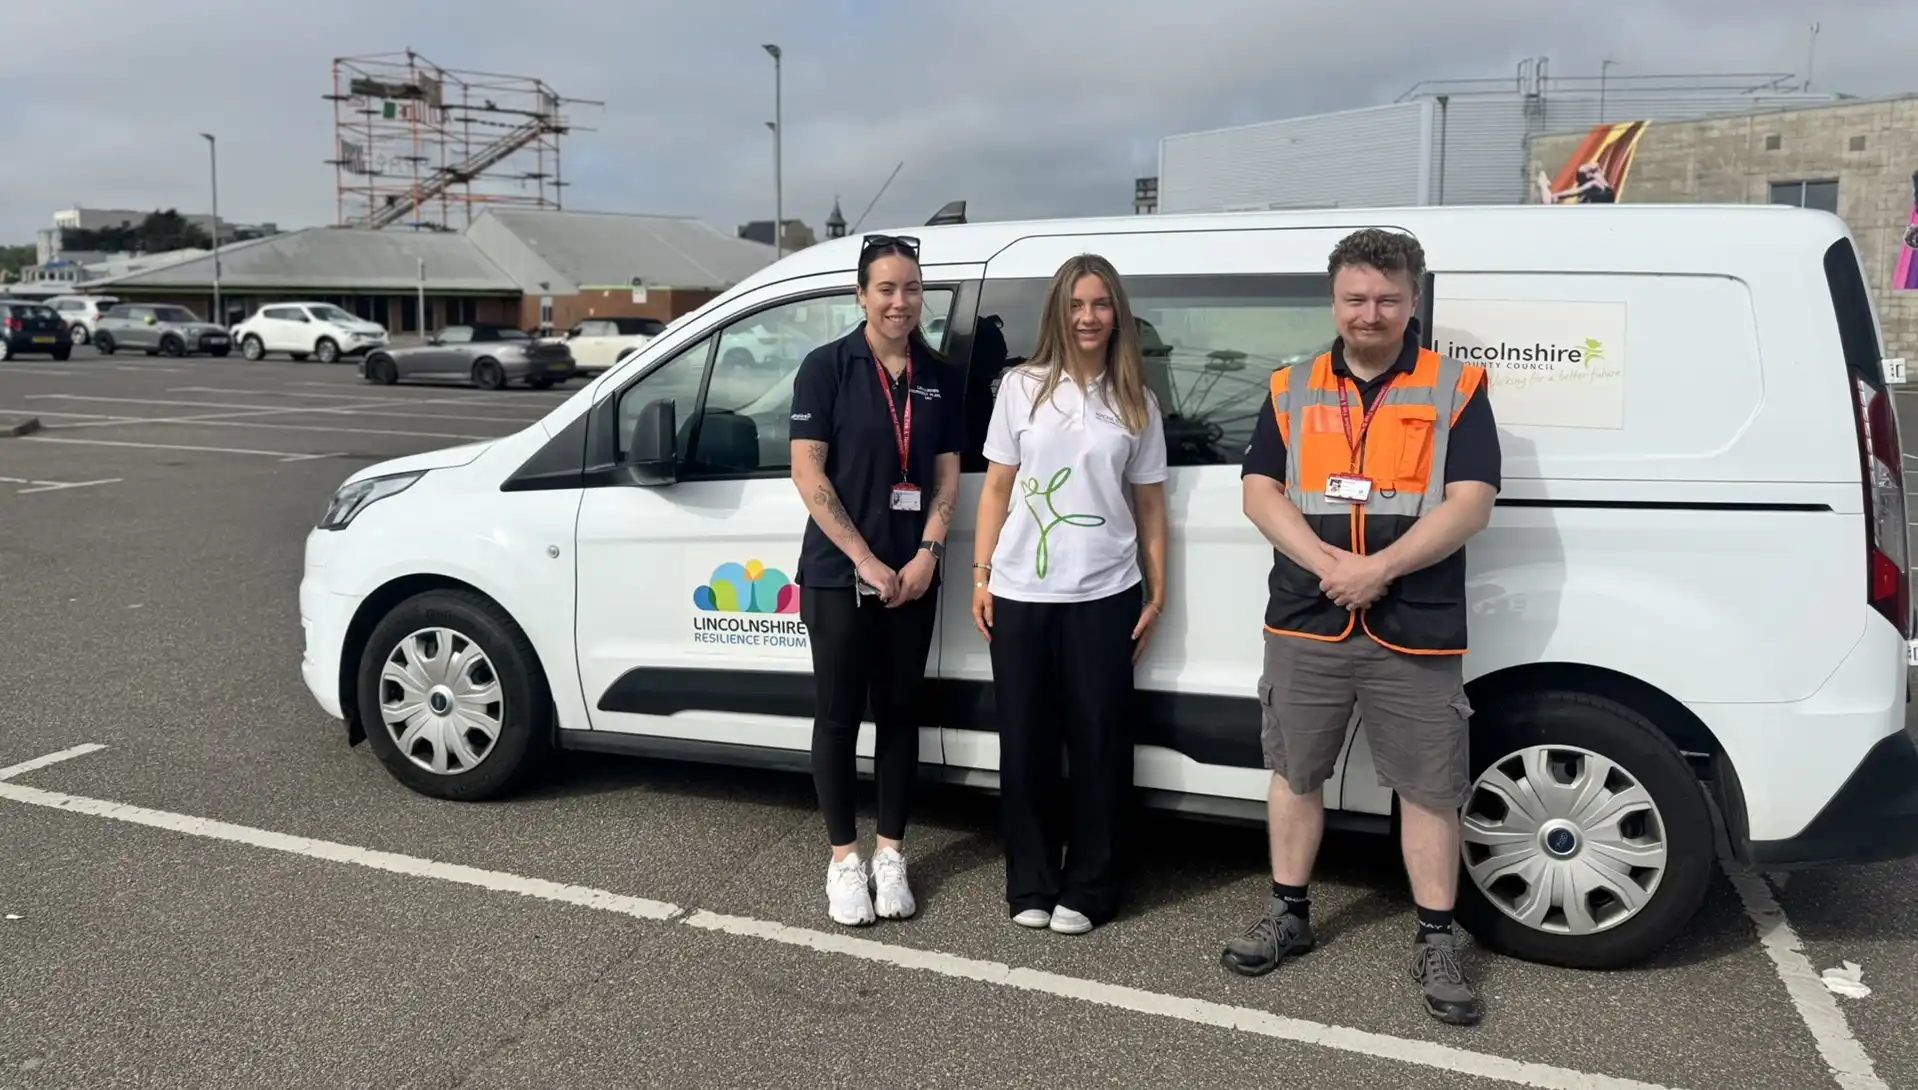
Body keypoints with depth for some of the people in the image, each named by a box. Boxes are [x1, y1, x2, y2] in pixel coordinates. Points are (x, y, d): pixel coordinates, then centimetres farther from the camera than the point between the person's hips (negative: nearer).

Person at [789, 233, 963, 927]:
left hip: (912, 578, 4)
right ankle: (844, 859, 17)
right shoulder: (827, 366, -6)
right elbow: (807, 472, -10)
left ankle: (890, 854, 22)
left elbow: (946, 474, 7)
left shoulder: (938, 377, 7)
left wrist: (927, 555, -7)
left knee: (898, 712, 11)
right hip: (838, 575, -3)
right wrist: (865, 559, -14)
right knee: (839, 715, 4)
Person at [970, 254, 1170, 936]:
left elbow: (1150, 505, 9)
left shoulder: (1136, 404, 7)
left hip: (1104, 597, 0)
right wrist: (980, 575, 1)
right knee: (1025, 741, 6)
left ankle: (1087, 889, 17)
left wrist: (1157, 592, 4)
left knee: (1098, 743, 4)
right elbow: (997, 488, 6)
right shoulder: (1021, 387, 5)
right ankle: (1030, 885, 19)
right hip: (1020, 594, 0)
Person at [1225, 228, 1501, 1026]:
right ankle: (1288, 914, 28)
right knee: (1295, 774, 12)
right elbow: (1260, 492, 1)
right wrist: (1328, 564, -15)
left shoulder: (1456, 389, 1)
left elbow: (1470, 504, -8)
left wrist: (1380, 568, -19)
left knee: (1429, 789, 5)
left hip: (1416, 632, -2)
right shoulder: (1292, 390, 8)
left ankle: (1435, 942, 19)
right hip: (1305, 626, 3)